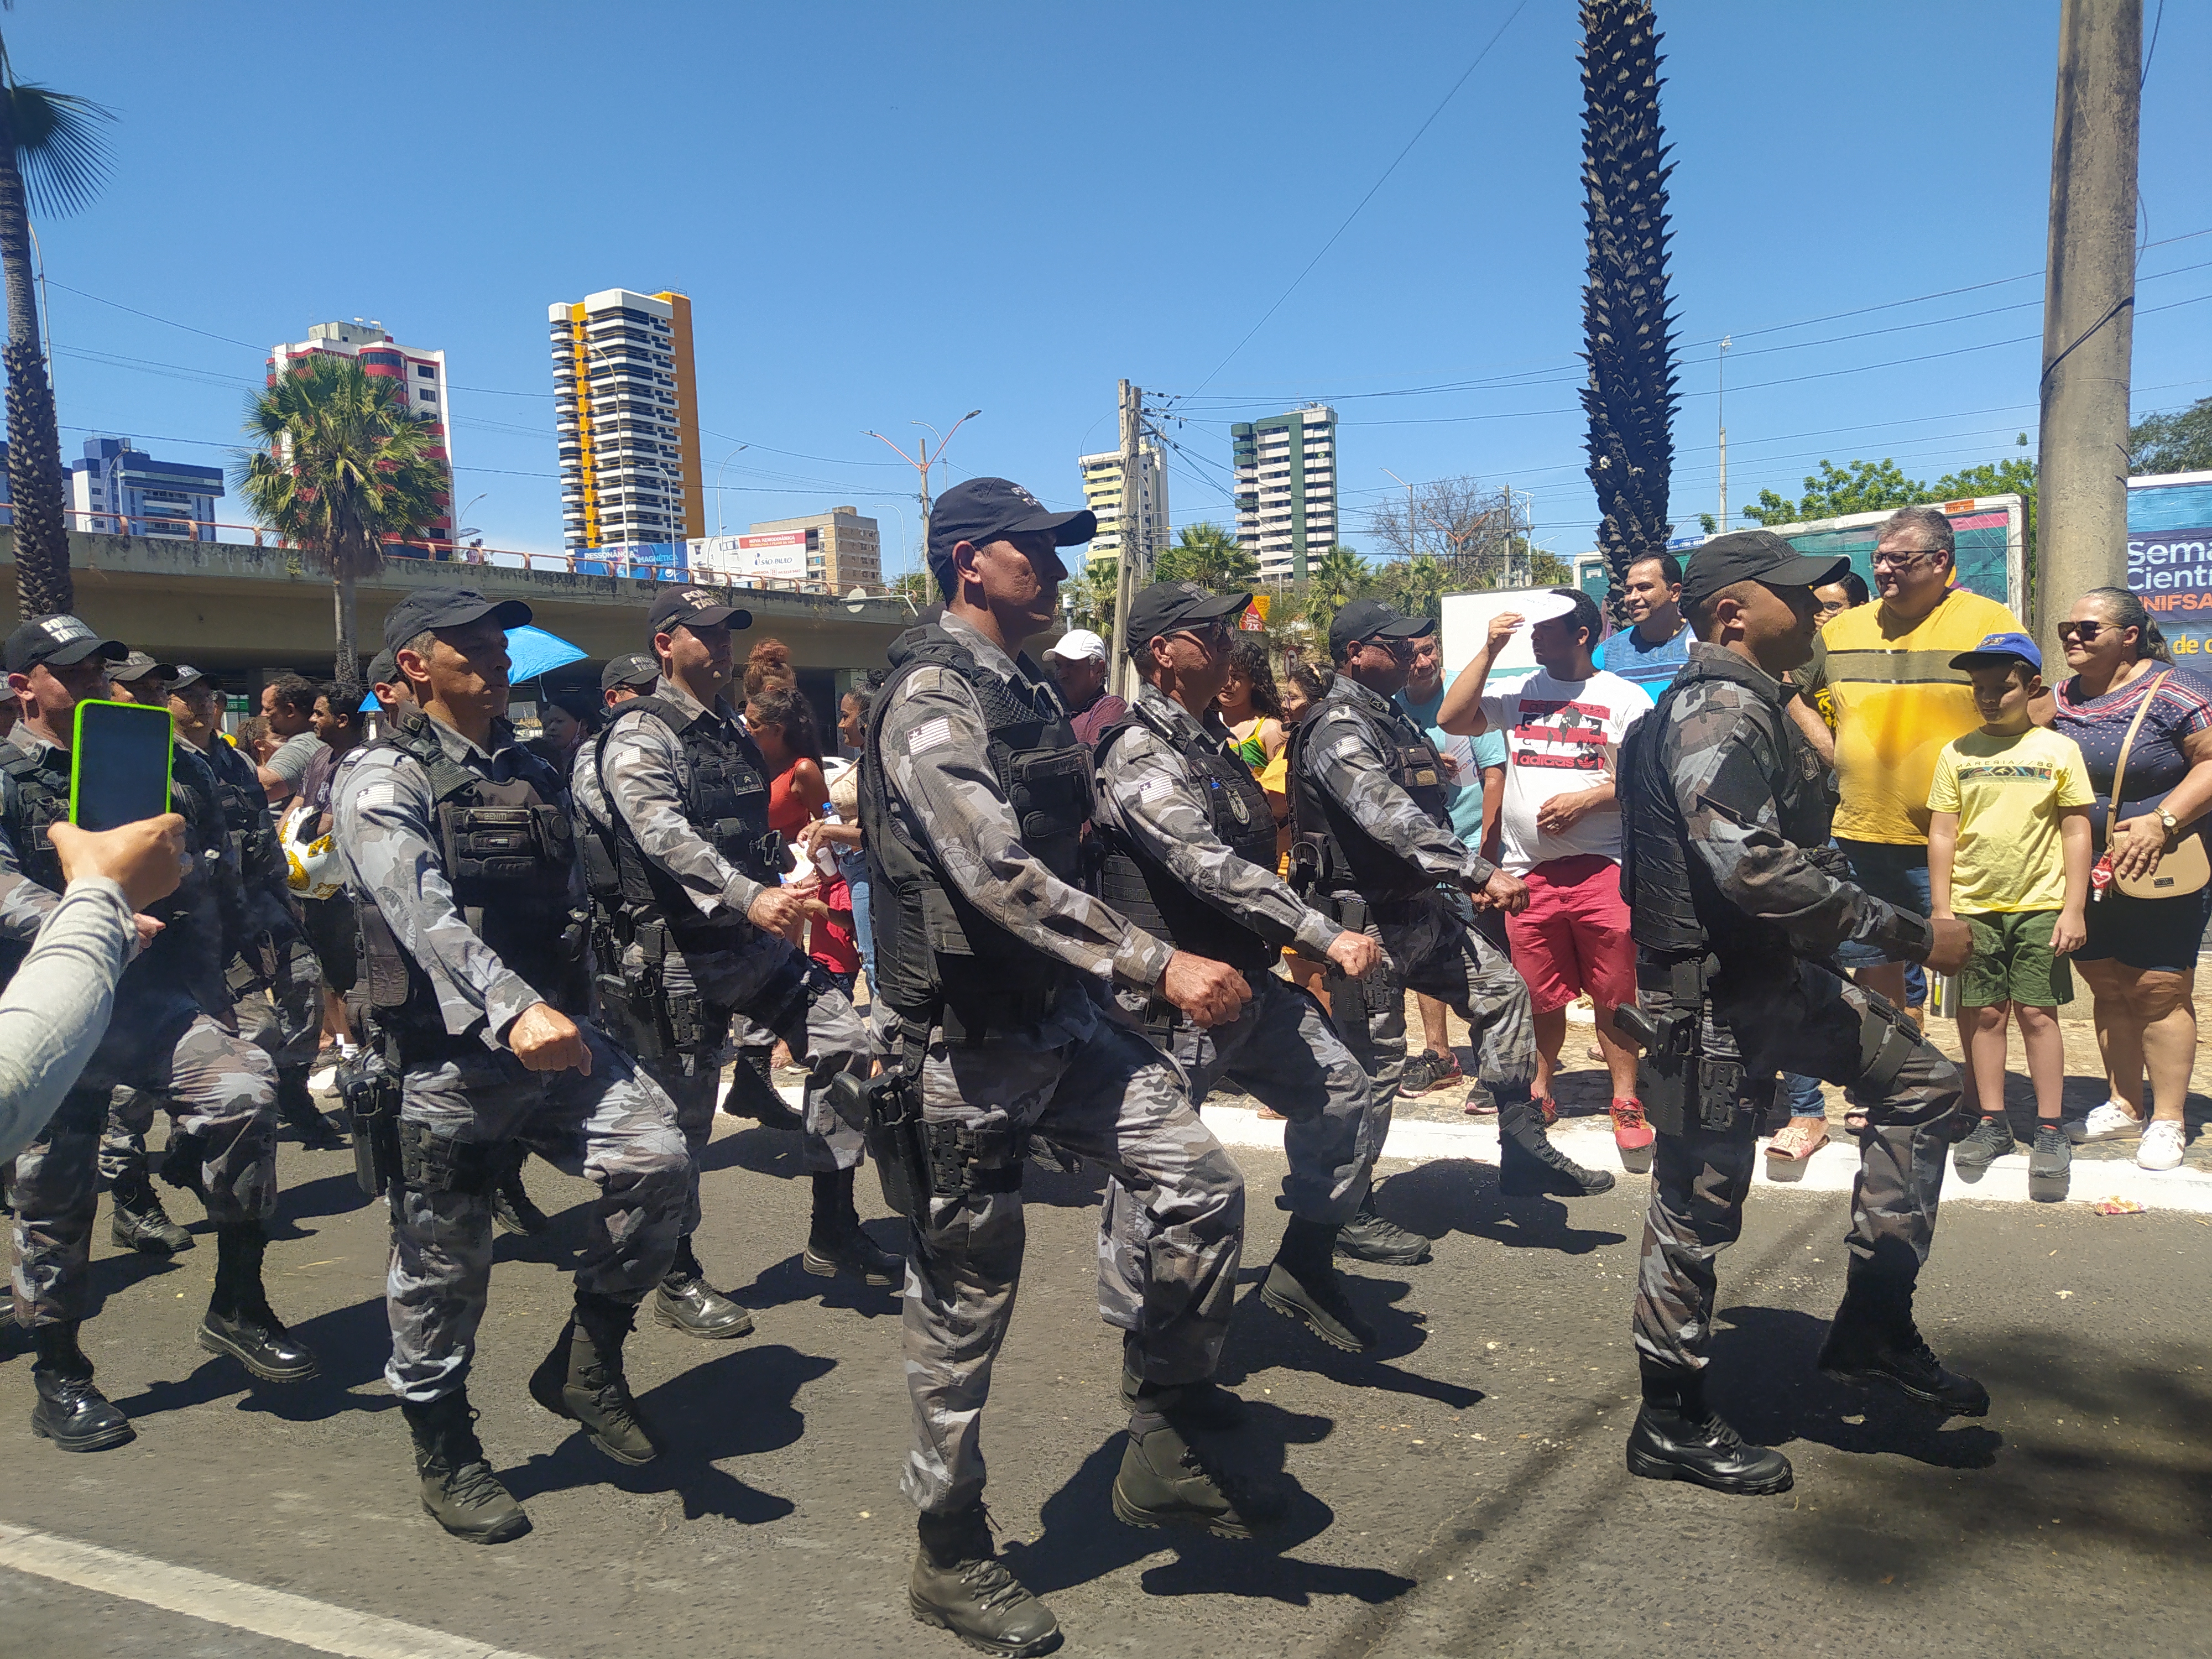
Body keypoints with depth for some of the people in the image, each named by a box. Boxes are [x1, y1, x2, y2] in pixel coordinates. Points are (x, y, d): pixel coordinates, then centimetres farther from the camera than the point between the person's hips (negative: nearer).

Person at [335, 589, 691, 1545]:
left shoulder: (533, 775, 15)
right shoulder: (384, 780, -7)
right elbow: (426, 912, -24)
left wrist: (574, 1010, 18)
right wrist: (515, 1008, -37)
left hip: (555, 1032, 5)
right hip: (448, 1057, -5)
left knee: (655, 1157, -14)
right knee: (444, 1267, 4)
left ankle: (587, 1363, 7)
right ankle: (446, 1458, 26)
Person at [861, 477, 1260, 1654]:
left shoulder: (1030, 693, 13)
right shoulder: (932, 698, -16)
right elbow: (1000, 874, -28)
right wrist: (1157, 966, -30)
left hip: (1059, 1017, 9)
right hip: (967, 1041, -8)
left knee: (1199, 1182, 2)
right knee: (965, 1301, 4)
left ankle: (1166, 1454, 18)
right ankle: (952, 1556, 24)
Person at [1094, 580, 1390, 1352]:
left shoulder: (1213, 739, 12)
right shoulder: (1141, 754, -18)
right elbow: (1211, 867, -31)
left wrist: (1288, 946, 26)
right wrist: (1325, 935, -36)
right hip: (1173, 1001, -9)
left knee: (1345, 1098, 7)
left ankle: (1304, 1270, 21)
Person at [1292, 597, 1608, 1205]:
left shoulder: (1392, 720, 16)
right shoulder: (1338, 730, -16)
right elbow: (1395, 822, -28)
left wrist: (1470, 880, 10)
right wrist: (1482, 872, -30)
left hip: (1422, 909, 9)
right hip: (1368, 921, -9)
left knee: (1501, 986, 5)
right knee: (1373, 1064, -3)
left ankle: (1524, 1150, 13)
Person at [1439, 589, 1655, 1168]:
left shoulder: (1624, 698, 1)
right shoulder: (1519, 693, 12)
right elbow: (1451, 719, 3)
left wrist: (1584, 800, -14)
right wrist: (1489, 650, 0)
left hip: (1603, 869, -3)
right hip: (1529, 872, 3)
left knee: (1615, 995, 2)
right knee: (1540, 997, 12)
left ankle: (1626, 1104, 14)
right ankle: (1539, 1094, 28)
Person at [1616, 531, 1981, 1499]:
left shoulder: (1749, 706, 14)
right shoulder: (1720, 711, -20)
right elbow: (1758, 873, -30)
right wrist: (1910, 934, -22)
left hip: (1770, 977, 10)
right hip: (1708, 995, -10)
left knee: (1920, 1082, 14)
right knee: (1697, 1207, 0)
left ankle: (1874, 1328, 19)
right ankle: (1673, 1426, 17)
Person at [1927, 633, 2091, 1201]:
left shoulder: (2058, 751, 1)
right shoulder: (1958, 753, 4)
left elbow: (2077, 833, 3)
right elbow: (1942, 835, 5)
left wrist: (2074, 909, -2)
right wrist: (1942, 910, 1)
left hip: (2039, 905, -1)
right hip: (1974, 907, 2)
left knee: (2038, 1013, 1)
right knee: (1983, 1014, 6)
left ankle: (2049, 1130, 10)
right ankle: (1993, 1123, 17)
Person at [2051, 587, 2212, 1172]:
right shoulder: (2060, 701, 8)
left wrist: (2161, 822, -21)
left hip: (2162, 875, -5)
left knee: (2159, 990, -2)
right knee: (2108, 987, 11)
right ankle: (2125, 1106, 24)